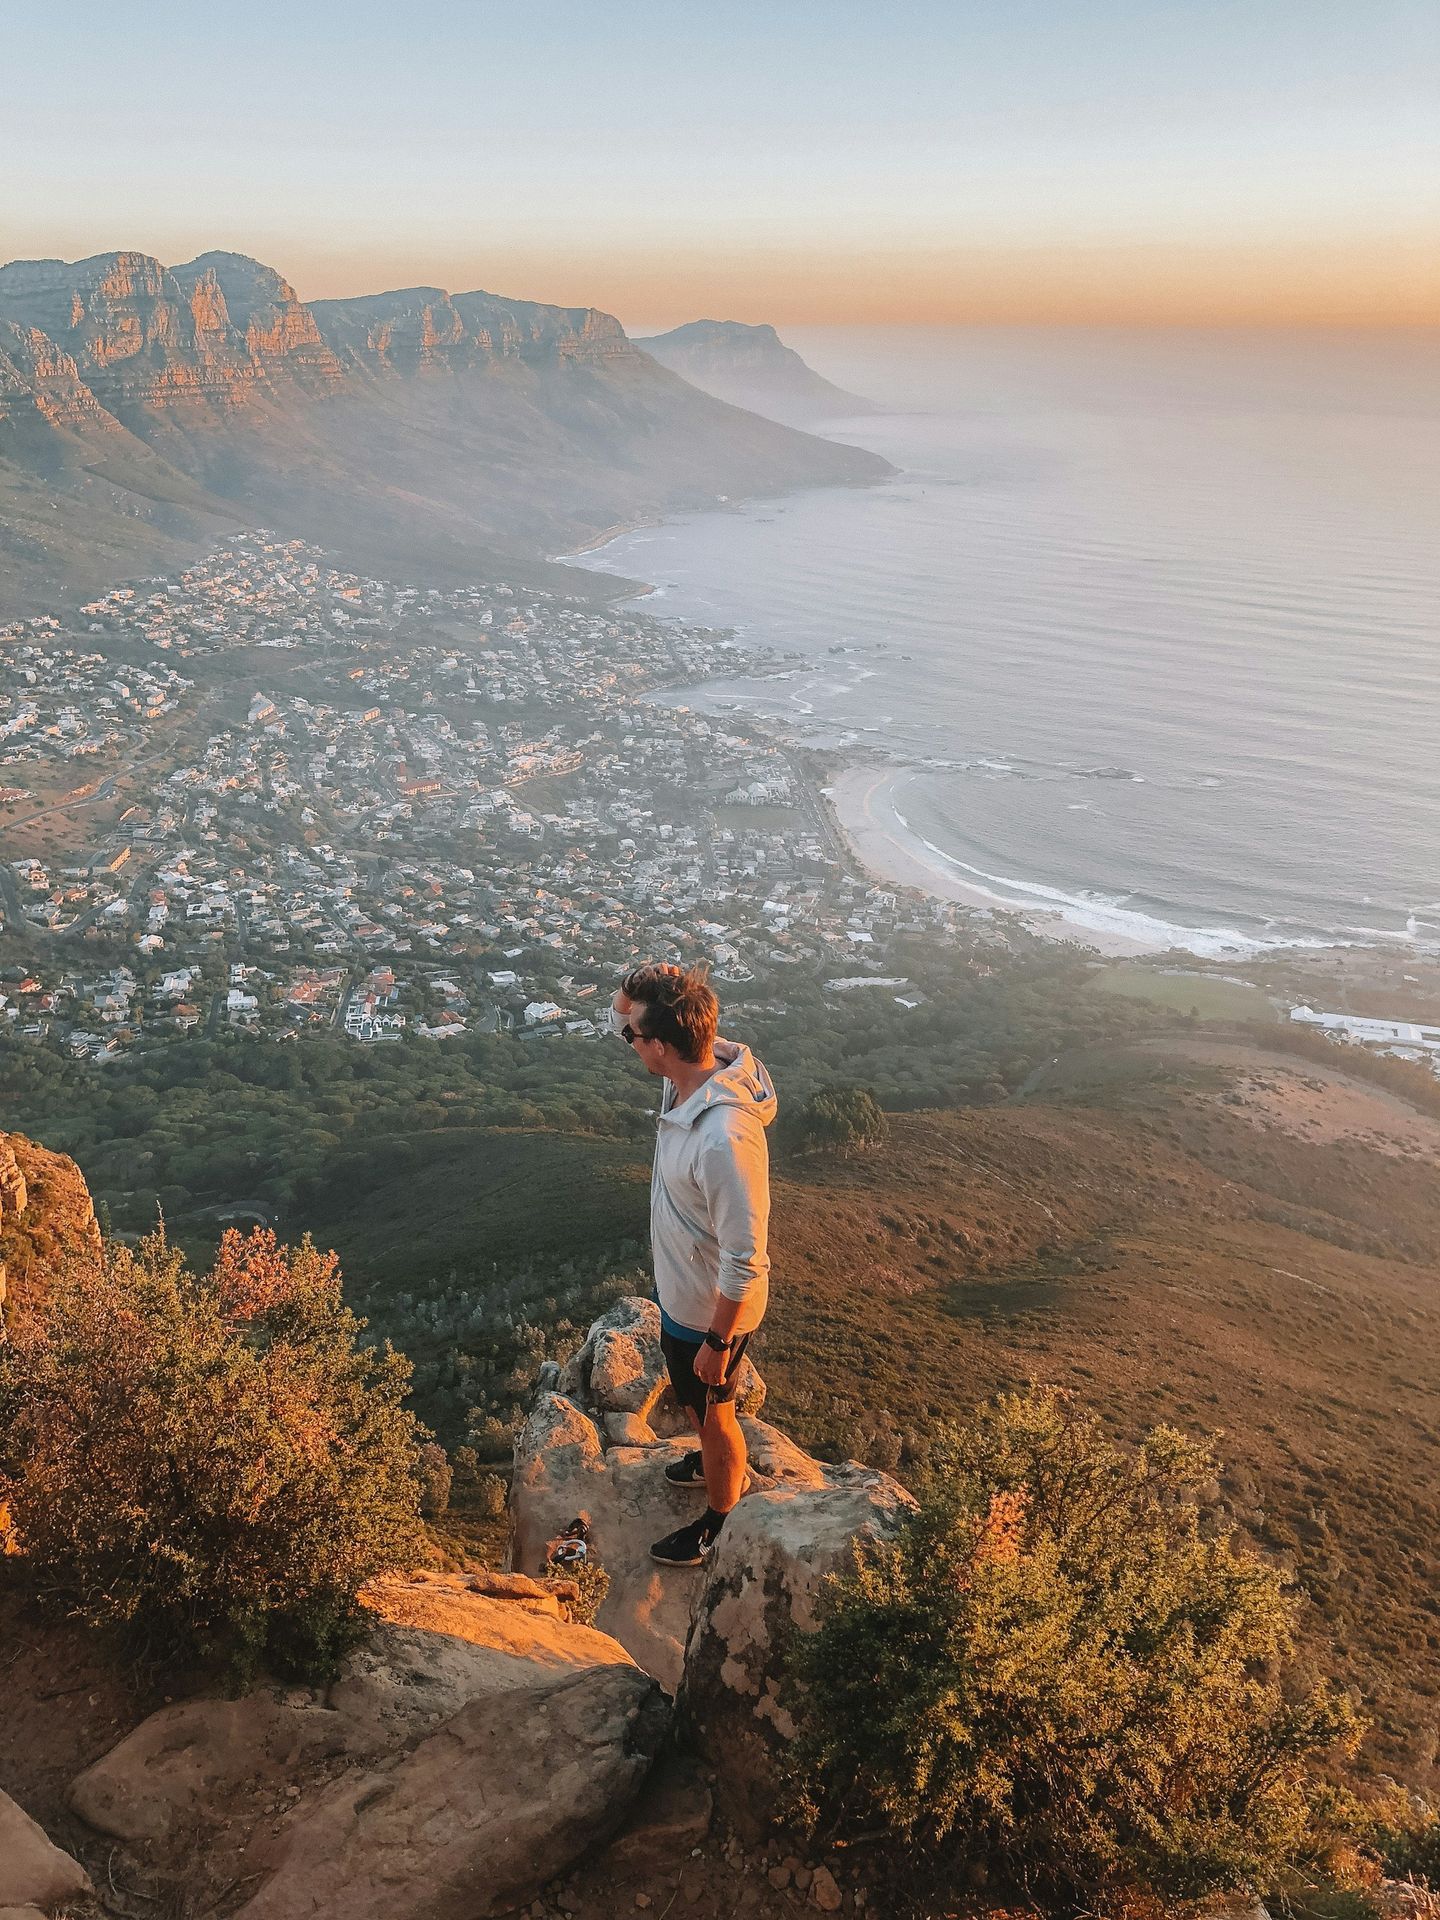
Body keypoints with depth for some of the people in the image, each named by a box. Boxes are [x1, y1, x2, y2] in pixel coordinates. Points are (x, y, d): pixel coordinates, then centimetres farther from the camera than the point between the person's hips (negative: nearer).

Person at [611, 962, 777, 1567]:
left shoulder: (724, 1138, -41)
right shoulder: (694, 1070, -15)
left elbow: (744, 1260, -32)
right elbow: (620, 1017, 3)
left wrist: (717, 1342, -19)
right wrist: (628, 1000, -21)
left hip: (709, 1310, -8)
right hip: (681, 1290, 8)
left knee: (710, 1410, 19)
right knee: (694, 1399, 33)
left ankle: (719, 1520, 46)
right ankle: (718, 1462, 61)